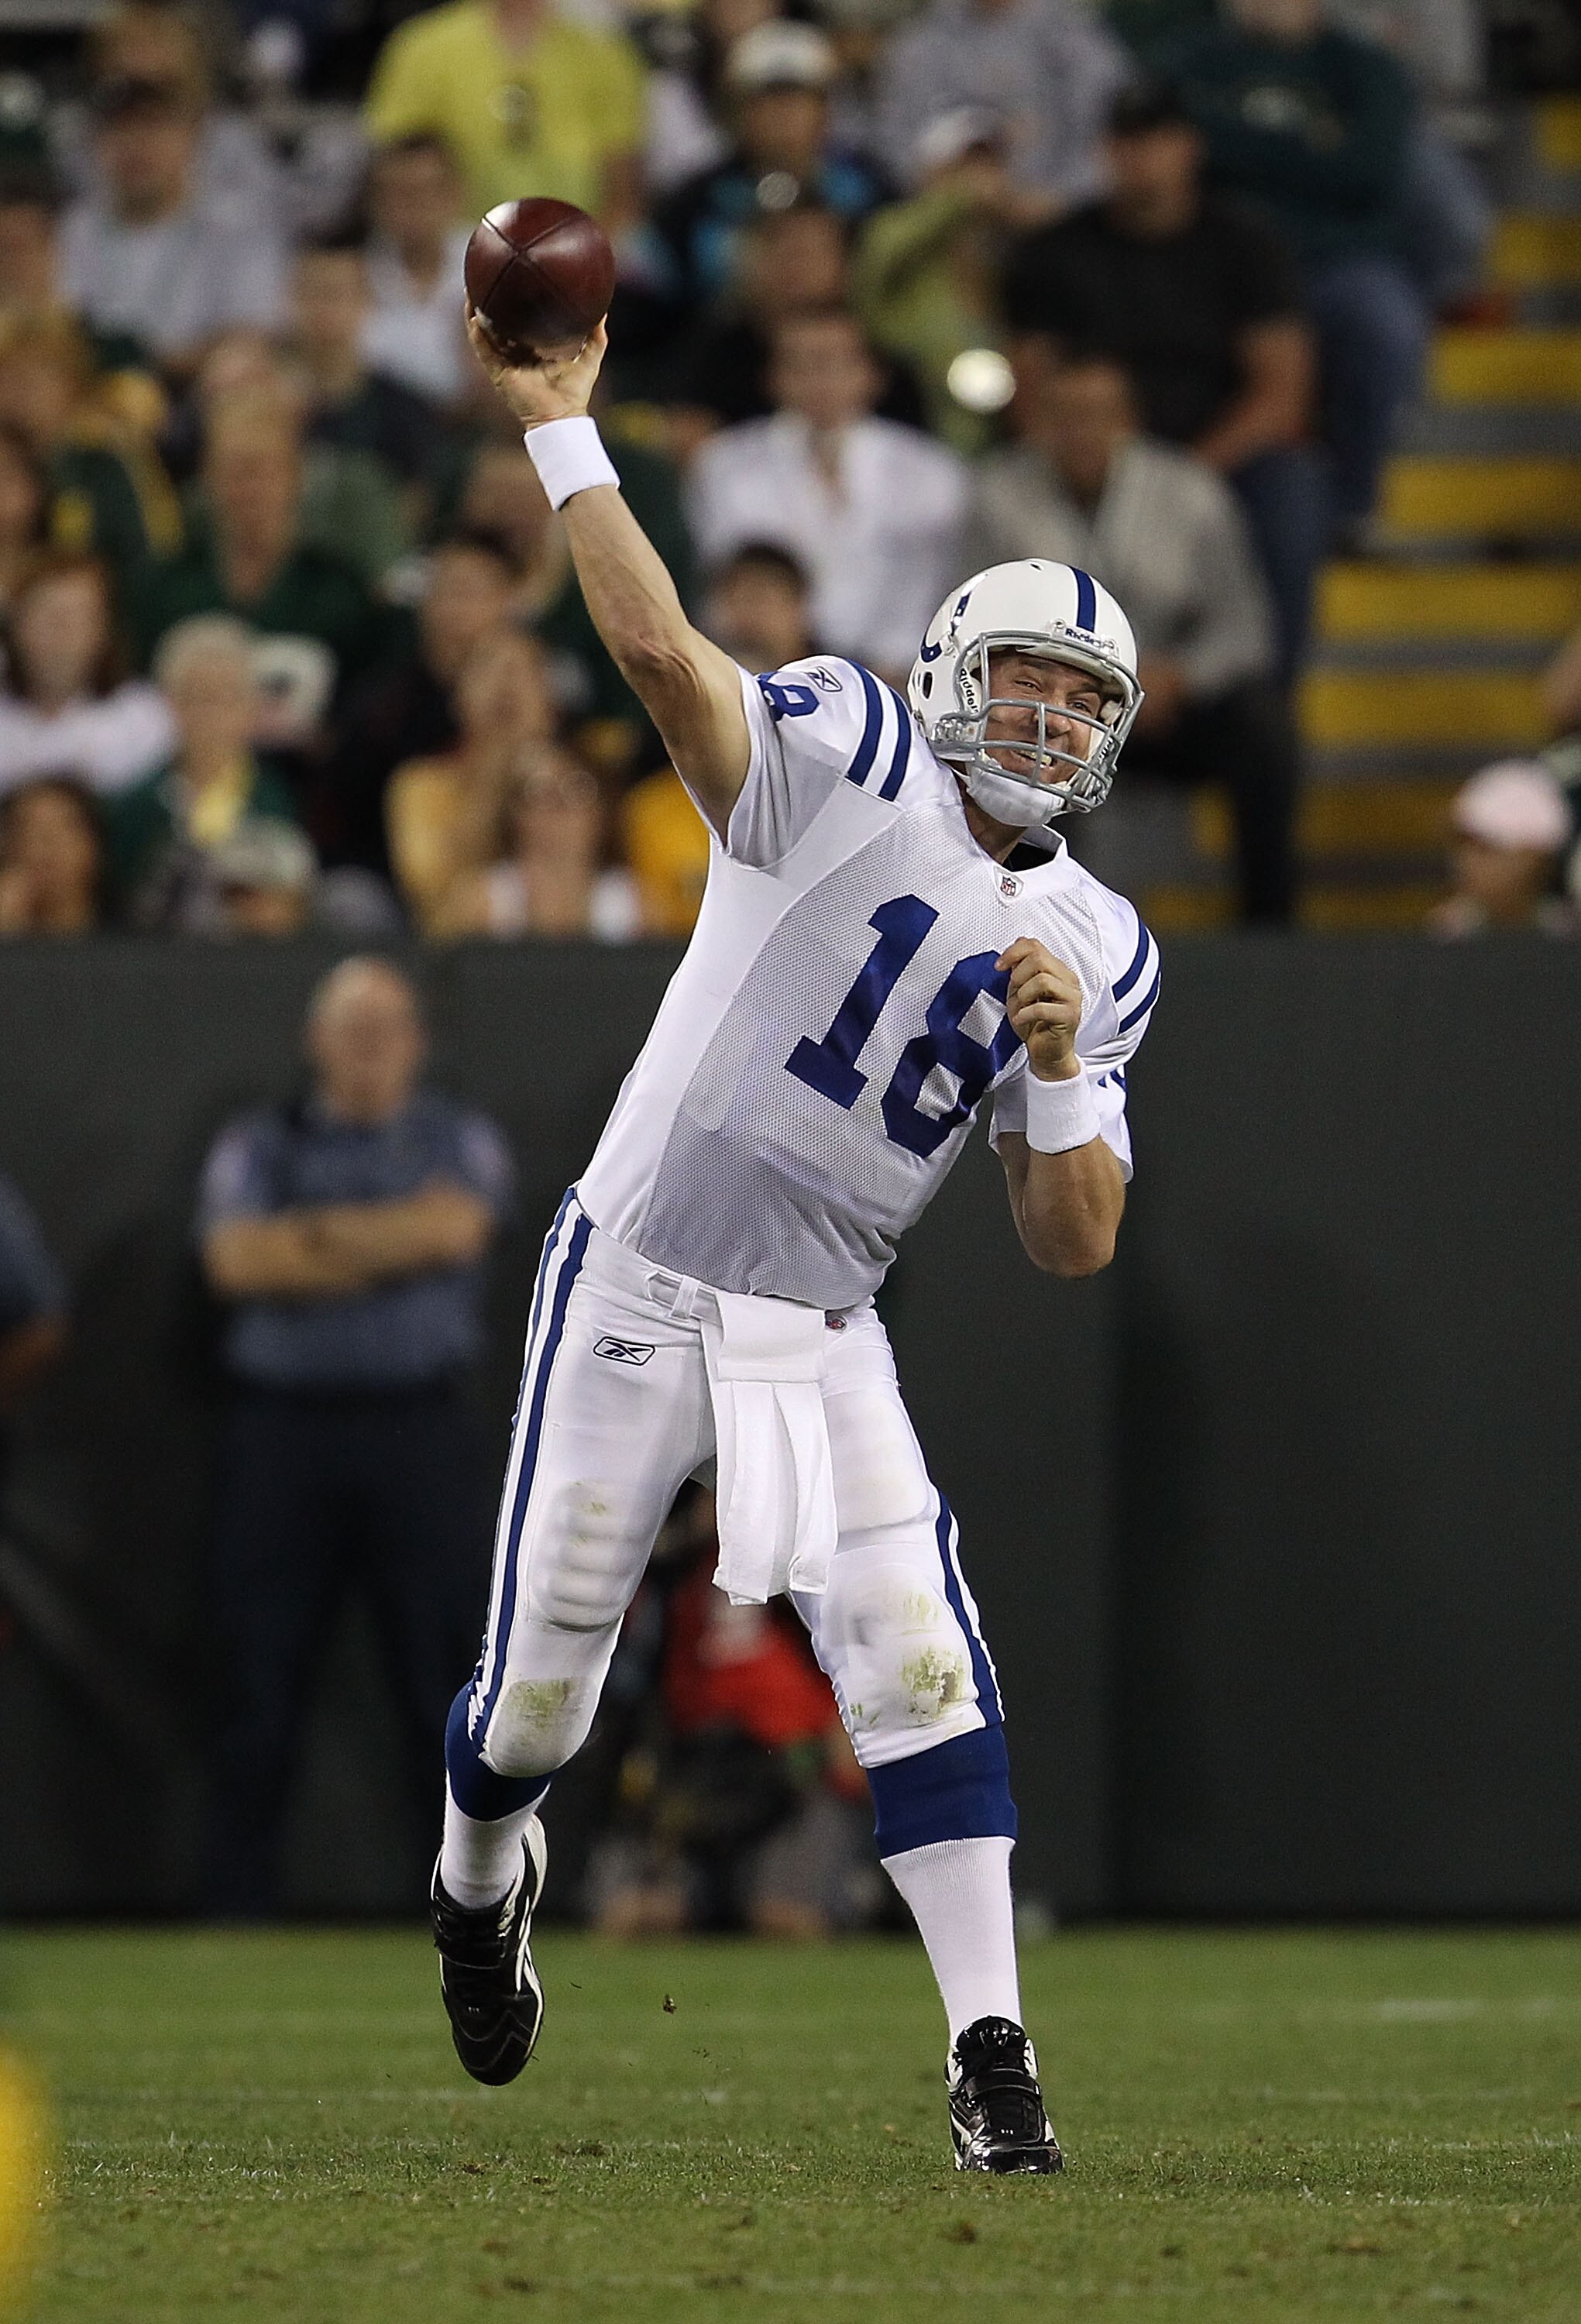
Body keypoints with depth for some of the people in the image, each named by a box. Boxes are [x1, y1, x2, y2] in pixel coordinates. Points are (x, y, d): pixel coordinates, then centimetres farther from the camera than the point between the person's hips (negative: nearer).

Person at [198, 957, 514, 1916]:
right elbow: (236, 1258, -7)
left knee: (446, 1671, -2)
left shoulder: (460, 1142, 10)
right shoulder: (256, 1147, 11)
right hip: (284, 1431, 0)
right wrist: (390, 1244, -7)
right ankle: (238, 1903, 5)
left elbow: (456, 1226, -11)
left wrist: (314, 1233, -5)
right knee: (261, 1679, 1)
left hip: (420, 1431, 0)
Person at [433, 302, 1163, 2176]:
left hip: (821, 1335, 3)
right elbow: (662, 651, -28)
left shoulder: (1095, 951, 5)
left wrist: (1060, 1071, -14)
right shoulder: (851, 773, -9)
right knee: (538, 1694, 6)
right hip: (636, 1293, -3)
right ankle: (479, 1880, 41)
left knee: (916, 1664, -14)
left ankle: (990, 2055, -13)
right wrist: (557, 426, -31)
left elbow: (1074, 1247, 4)